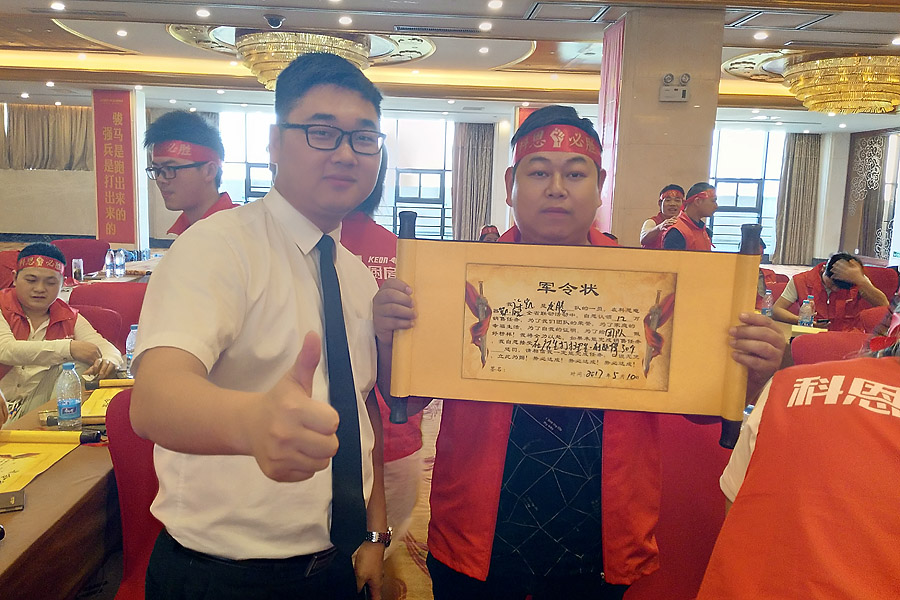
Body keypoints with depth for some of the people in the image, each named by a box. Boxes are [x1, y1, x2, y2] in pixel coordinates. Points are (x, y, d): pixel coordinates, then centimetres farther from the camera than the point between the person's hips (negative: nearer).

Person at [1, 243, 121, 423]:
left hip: (40, 406, 5)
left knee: (79, 365, -19)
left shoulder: (69, 319, 9)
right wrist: (69, 348, -31)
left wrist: (109, 362, -28)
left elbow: (108, 349, -1)